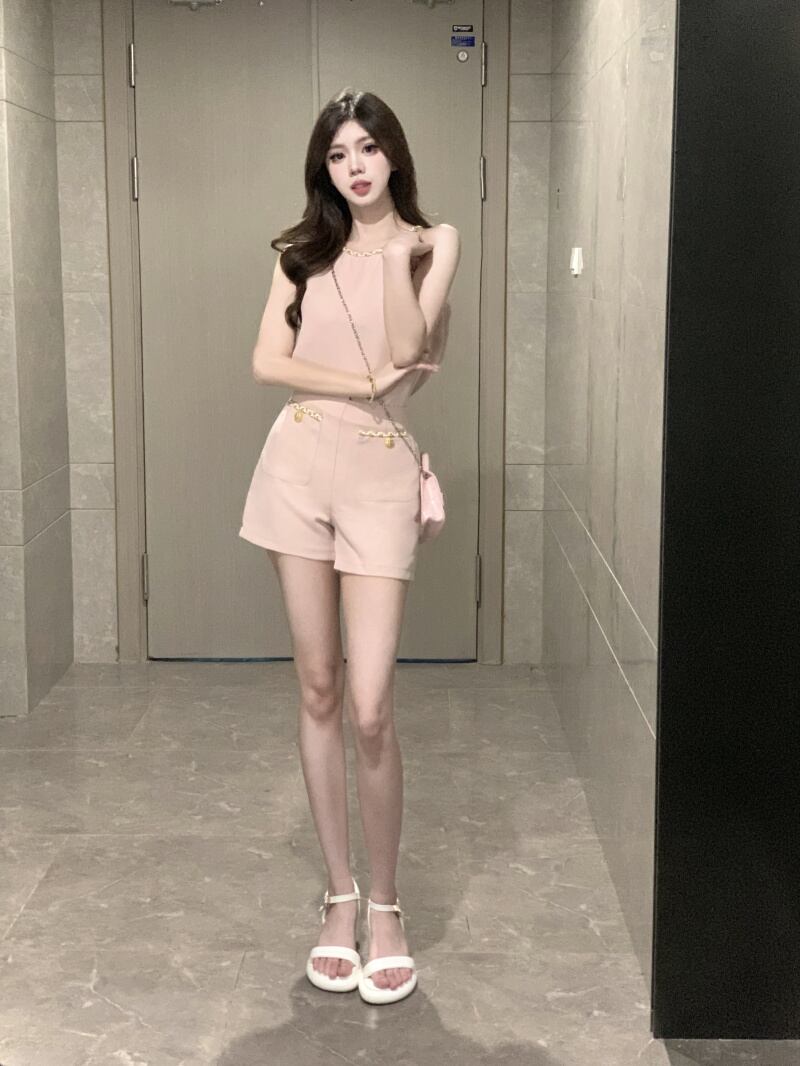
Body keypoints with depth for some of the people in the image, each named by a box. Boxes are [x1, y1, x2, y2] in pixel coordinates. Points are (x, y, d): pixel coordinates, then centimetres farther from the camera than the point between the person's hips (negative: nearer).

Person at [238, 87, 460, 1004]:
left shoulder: (434, 241, 5)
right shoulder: (304, 250, 11)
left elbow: (407, 356, -7)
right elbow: (267, 362, -2)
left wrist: (396, 254, -7)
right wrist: (364, 382, -7)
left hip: (380, 472, -3)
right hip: (299, 462, 3)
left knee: (368, 709, -9)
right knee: (317, 693, 7)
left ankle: (385, 905, 10)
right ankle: (339, 895, 19)